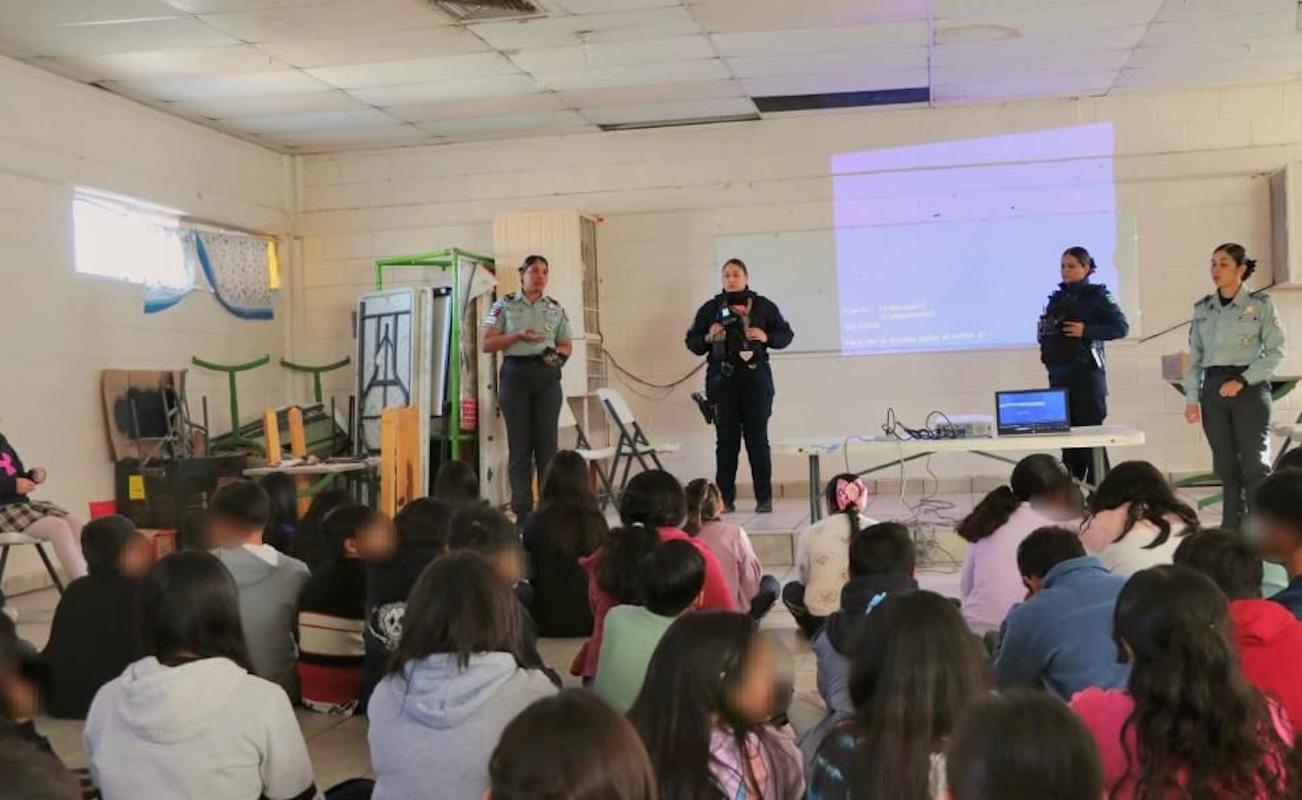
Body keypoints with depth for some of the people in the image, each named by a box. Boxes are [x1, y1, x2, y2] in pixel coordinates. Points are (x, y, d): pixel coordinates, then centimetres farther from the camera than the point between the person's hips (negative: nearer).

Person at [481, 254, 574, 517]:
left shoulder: (556, 309, 12)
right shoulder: (504, 305, 4)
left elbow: (567, 345, 17)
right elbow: (486, 343, 0)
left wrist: (558, 355, -6)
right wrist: (518, 335, -12)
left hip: (547, 377, 2)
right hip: (516, 375, -2)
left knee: (547, 443, -1)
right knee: (520, 444, -1)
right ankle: (522, 512, 4)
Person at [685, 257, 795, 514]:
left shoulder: (763, 306, 7)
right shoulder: (710, 308, 8)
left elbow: (786, 334, 11)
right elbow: (691, 341, 12)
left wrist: (766, 337, -7)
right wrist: (708, 338, -8)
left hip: (755, 378, -1)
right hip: (722, 380, 1)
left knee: (758, 438, 0)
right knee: (726, 440, 0)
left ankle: (764, 499, 5)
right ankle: (725, 498, 5)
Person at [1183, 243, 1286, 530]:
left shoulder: (1260, 304, -1)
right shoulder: (1202, 308, 10)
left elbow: (1275, 351, -3)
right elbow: (1195, 357, 11)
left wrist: (1242, 380, -13)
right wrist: (1191, 398, 4)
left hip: (1250, 388, -4)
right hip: (1213, 389, 4)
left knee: (1254, 464, -6)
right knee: (1226, 465, 6)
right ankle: (1230, 532, 11)